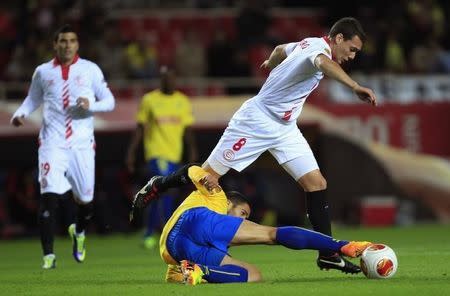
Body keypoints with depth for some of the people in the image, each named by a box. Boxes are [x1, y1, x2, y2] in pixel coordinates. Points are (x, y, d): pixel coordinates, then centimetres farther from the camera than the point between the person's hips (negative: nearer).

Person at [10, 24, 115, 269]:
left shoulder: (90, 70, 5)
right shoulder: (43, 72, 8)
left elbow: (109, 101, 6)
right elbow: (33, 99, 22)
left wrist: (91, 105, -14)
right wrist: (20, 114, 1)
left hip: (82, 143, 1)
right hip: (52, 142, 0)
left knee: (85, 199, 6)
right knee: (49, 196, -14)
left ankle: (79, 232, 41)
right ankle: (48, 255, -10)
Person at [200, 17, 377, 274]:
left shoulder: (308, 45, 7)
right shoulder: (319, 47, -21)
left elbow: (281, 49, 29)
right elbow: (324, 63, -48)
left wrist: (271, 63, 52)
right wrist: (355, 86, -63)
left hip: (285, 129, 9)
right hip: (256, 120, -9)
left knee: (316, 183, -3)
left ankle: (327, 253, -1)